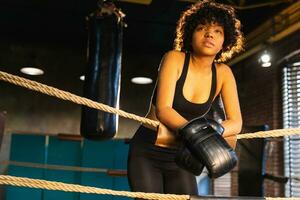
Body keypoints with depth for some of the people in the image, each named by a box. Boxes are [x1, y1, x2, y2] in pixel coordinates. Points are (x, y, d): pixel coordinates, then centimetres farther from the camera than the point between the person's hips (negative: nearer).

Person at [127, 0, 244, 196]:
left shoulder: (223, 73, -2)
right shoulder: (175, 59, -12)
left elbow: (236, 122, -7)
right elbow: (163, 109, -22)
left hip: (179, 157, 3)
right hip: (147, 152, -3)